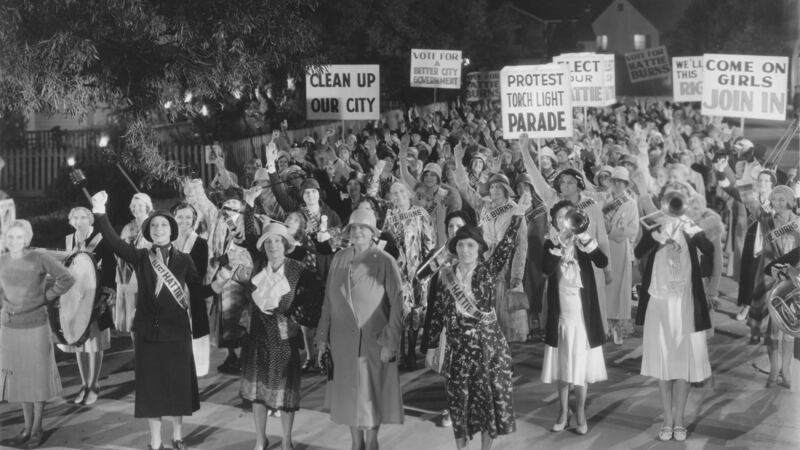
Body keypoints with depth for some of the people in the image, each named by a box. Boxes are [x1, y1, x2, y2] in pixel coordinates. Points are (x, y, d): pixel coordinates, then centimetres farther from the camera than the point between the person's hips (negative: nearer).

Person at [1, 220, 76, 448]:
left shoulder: (39, 258, -12)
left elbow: (67, 279, -10)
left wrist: (45, 297, -9)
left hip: (36, 327, -4)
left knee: (37, 377, 6)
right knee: (19, 377, 11)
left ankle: (38, 429, 18)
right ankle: (27, 427, 24)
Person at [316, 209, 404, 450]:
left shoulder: (385, 262, -10)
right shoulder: (339, 259, 4)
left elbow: (397, 305, -10)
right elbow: (329, 301, 8)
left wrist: (390, 342, -13)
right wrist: (322, 338, 6)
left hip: (373, 342, -4)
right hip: (343, 342, 4)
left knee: (371, 395, 4)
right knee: (349, 394, 12)